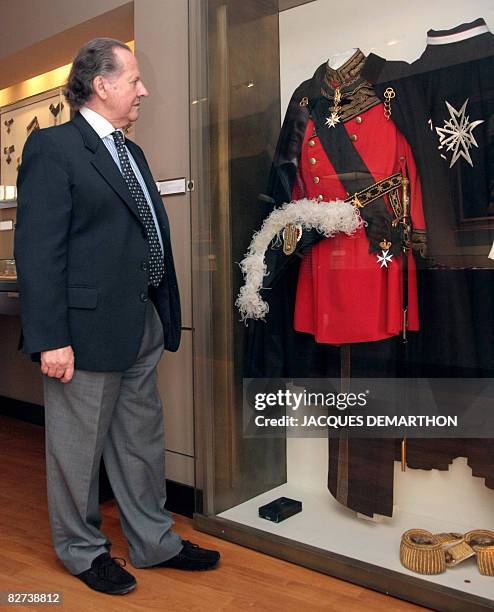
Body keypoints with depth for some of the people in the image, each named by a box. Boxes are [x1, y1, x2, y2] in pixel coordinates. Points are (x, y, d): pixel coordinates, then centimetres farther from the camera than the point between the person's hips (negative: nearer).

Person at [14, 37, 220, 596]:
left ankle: (154, 542, 34)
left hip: (143, 324, 8)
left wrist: (164, 314, 13)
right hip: (88, 327, -8)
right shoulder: (52, 147, -9)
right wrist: (50, 339, -20)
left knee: (143, 444, 18)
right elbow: (37, 250, -15)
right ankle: (82, 550, 31)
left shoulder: (130, 151, 16)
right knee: (79, 449, 10)